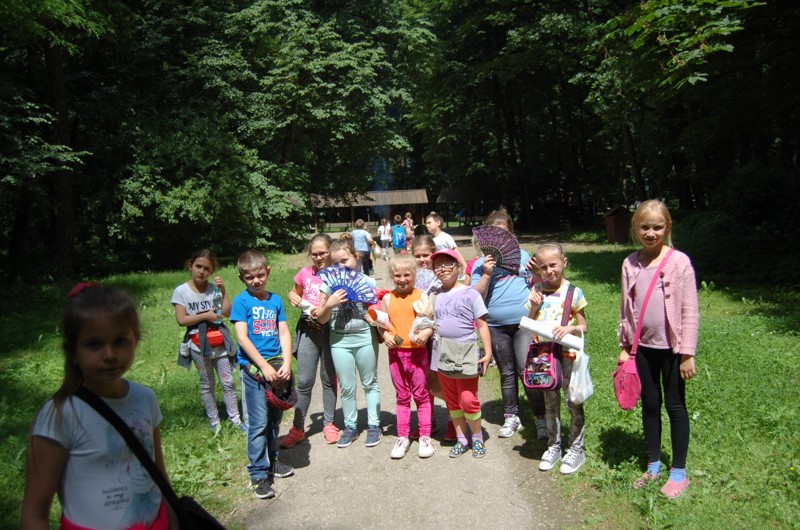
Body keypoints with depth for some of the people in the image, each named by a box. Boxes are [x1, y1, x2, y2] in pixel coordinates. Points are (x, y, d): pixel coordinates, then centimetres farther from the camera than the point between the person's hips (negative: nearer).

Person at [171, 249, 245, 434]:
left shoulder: (214, 288, -1)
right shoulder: (181, 291, -5)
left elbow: (227, 313, -8)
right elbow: (181, 320, -11)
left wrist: (223, 291, -13)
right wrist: (205, 316, -15)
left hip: (219, 342, 2)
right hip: (199, 344, -1)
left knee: (228, 382, 4)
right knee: (207, 384, 11)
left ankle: (235, 418, 15)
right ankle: (214, 421, 23)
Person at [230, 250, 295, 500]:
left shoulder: (275, 300, 7)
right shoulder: (241, 301, -5)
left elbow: (284, 333, 5)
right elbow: (242, 338, -11)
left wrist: (286, 363, -8)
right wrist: (264, 367, -16)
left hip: (276, 366, 5)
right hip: (253, 368, -4)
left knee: (275, 418, 15)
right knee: (259, 422, -2)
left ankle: (271, 460, 33)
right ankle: (258, 475, 8)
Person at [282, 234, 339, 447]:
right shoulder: (305, 273, 2)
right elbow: (296, 293, 20)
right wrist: (292, 296, -1)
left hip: (331, 330, -1)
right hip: (308, 331, 2)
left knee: (328, 379, 12)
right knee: (304, 381, 5)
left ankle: (328, 424, 27)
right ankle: (298, 428, 17)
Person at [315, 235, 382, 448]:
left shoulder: (367, 282, -5)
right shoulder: (330, 284, -2)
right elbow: (321, 319, -1)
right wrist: (329, 305, -19)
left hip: (365, 338, -1)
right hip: (339, 340, 2)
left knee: (370, 383, 12)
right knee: (346, 387, 11)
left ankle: (373, 425, 24)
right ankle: (350, 427, 26)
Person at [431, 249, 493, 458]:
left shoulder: (470, 294, -6)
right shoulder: (435, 296, 6)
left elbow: (482, 325, -5)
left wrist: (488, 352, -9)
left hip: (466, 351, -4)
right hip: (443, 353, 5)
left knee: (468, 399, -5)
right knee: (451, 400, 12)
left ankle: (477, 438, 17)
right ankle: (461, 439, 27)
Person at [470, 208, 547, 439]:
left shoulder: (522, 255, 5)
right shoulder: (481, 264, 2)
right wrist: (486, 274, -17)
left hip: (524, 321, -1)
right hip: (496, 326, 1)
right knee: (507, 373, 14)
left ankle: (542, 418, 6)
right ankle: (511, 416, 27)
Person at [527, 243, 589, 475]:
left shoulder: (573, 292, -7)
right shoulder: (537, 291, 3)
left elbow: (583, 327, -2)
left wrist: (570, 328, -22)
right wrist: (534, 307, -9)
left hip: (567, 354, -4)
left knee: (573, 401, 4)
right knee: (550, 402, 15)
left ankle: (576, 449, 20)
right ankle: (553, 446, 29)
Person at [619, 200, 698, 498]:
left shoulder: (679, 262, -10)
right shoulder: (630, 264, 2)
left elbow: (690, 311, -9)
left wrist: (687, 354, -11)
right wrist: (624, 347, 9)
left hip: (671, 347, -4)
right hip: (643, 347, 4)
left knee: (675, 406, 8)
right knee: (649, 405, 14)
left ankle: (679, 472, 23)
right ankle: (653, 466, 29)